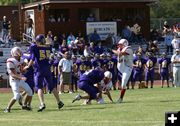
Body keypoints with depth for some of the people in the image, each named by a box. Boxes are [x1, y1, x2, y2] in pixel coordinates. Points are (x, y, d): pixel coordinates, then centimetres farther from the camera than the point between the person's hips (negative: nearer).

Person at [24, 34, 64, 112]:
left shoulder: (34, 47, -8)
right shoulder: (48, 47, 7)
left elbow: (32, 58, -8)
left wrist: (28, 66, 7)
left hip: (39, 69, -5)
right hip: (47, 68, 5)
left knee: (39, 87, -3)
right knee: (51, 86, 16)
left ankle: (42, 104, -21)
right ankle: (59, 102, 18)